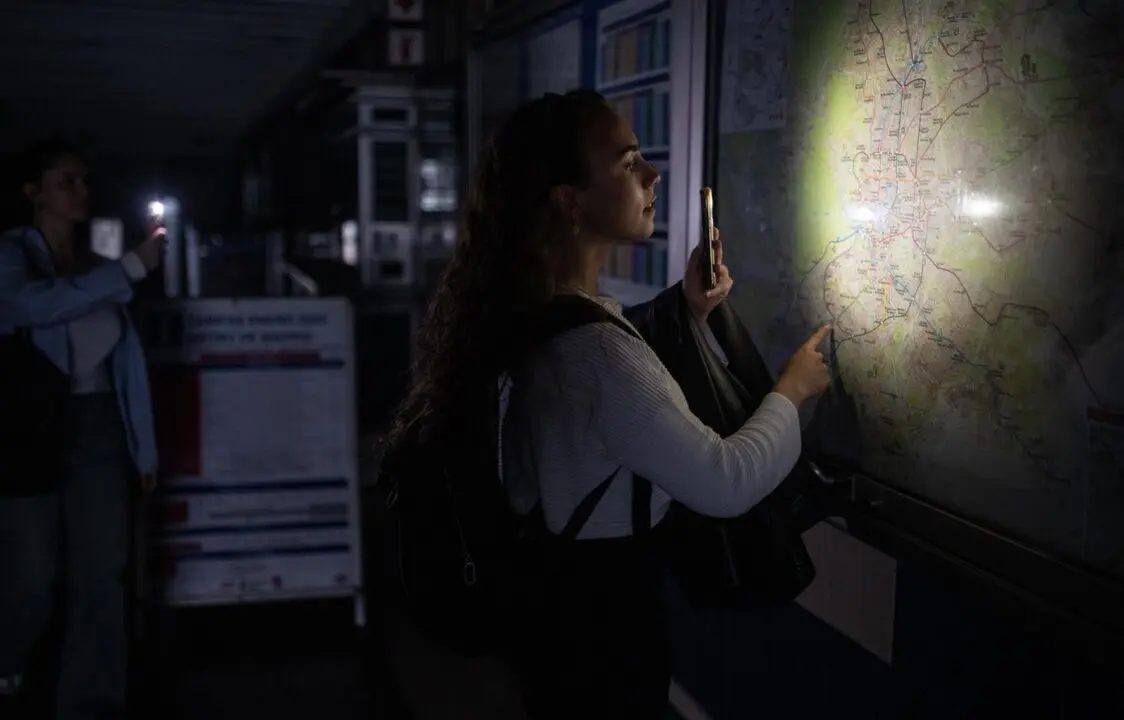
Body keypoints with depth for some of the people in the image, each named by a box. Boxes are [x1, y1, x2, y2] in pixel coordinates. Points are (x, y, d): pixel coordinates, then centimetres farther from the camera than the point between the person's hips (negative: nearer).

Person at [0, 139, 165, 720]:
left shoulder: (98, 268, 13)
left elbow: (128, 357, 12)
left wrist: (144, 446, 8)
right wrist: (130, 269, -26)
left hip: (98, 428, 4)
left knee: (100, 574, 1)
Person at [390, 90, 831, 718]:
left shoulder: (536, 317, 0)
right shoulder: (592, 346, -31)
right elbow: (726, 485, -27)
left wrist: (691, 314, 3)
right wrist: (792, 391, -10)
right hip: (602, 626, -9)